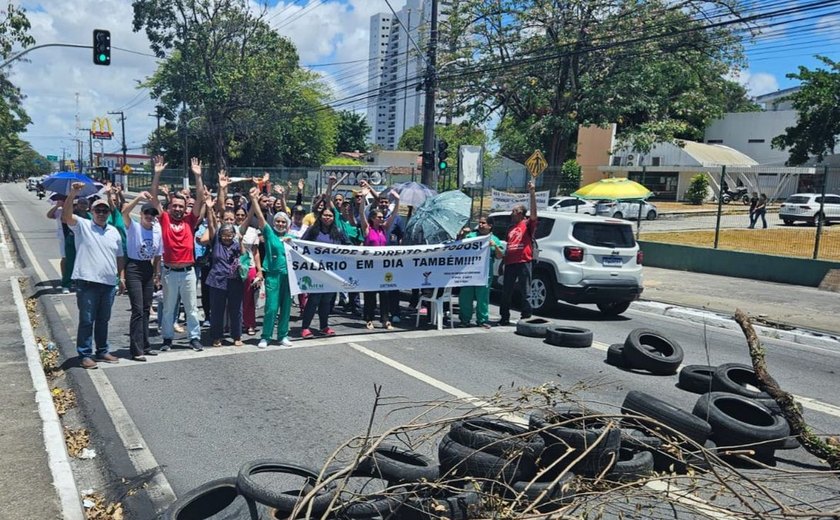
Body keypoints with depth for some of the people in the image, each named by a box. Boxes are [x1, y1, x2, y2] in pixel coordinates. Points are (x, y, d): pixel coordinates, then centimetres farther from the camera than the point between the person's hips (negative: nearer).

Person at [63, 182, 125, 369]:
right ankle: (85, 354, 9)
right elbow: (66, 216, -21)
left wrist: (121, 277, 11)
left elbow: (120, 256, 17)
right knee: (86, 320, 1)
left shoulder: (114, 232, 13)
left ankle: (103, 351, 27)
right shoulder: (82, 225, -1)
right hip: (87, 282, -5)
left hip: (109, 283, 5)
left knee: (103, 320, 16)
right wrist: (72, 195, -33)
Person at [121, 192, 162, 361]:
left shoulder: (157, 231, 6)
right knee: (137, 310, -10)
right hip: (133, 268, -6)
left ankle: (144, 346, 21)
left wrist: (156, 274, 15)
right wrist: (139, 198, -39)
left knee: (146, 309, 11)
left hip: (148, 269, 6)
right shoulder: (133, 227, -8)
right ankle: (136, 350, -7)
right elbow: (124, 212, -29)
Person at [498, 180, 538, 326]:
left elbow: (533, 212, -18)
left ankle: (526, 317, 6)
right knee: (506, 292, 10)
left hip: (523, 262, -7)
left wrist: (532, 193, -25)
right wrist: (504, 260, 20)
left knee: (524, 292, -1)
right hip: (510, 263, 7)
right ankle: (504, 318, 18)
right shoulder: (511, 228, 19)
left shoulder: (527, 224, -1)